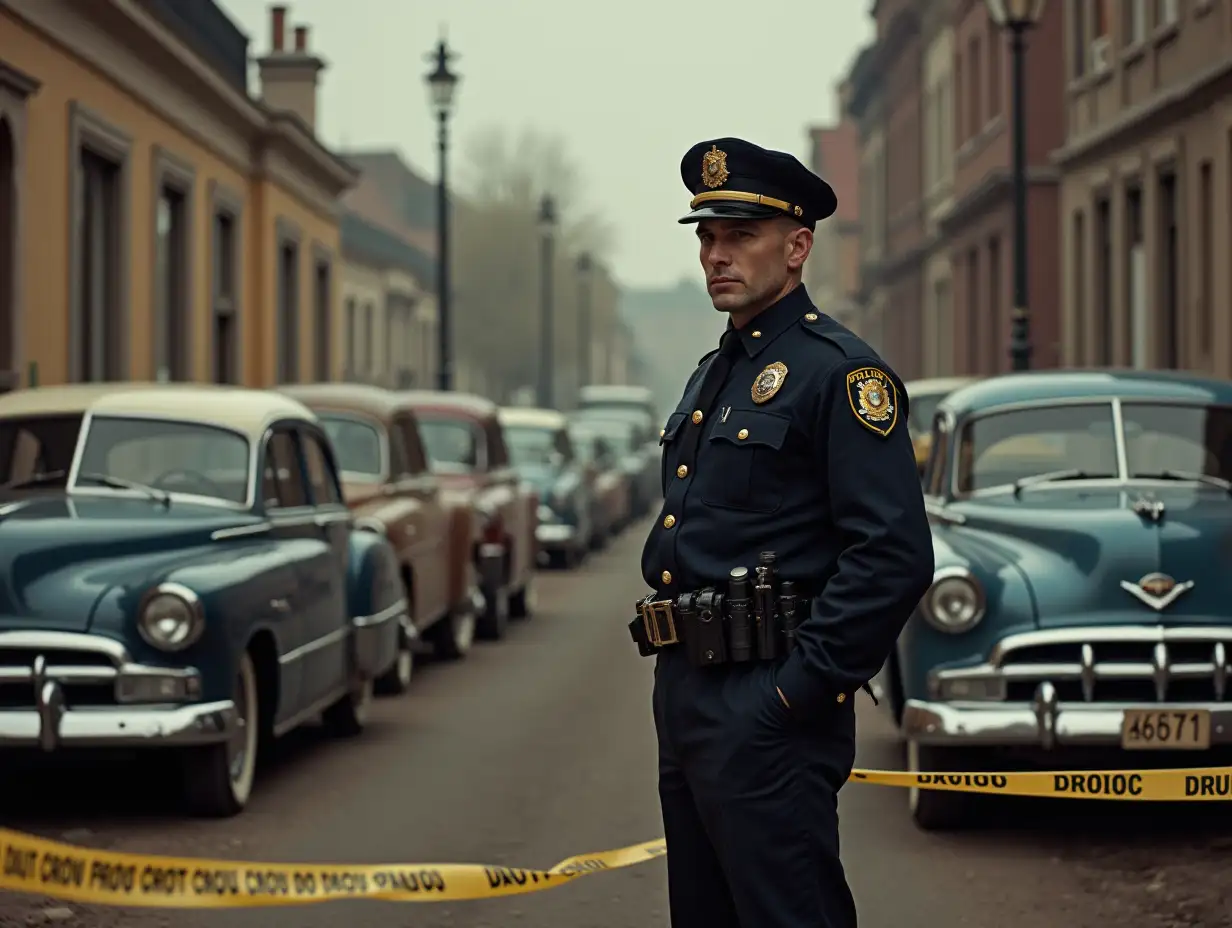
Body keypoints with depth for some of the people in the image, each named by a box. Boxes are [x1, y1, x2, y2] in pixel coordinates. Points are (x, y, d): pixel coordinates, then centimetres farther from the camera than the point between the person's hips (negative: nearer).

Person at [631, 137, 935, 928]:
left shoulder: (840, 371, -11)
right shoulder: (713, 374, 18)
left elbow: (896, 555, -20)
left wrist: (806, 688, -19)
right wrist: (676, 680, 15)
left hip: (767, 713, -9)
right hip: (684, 698, 9)